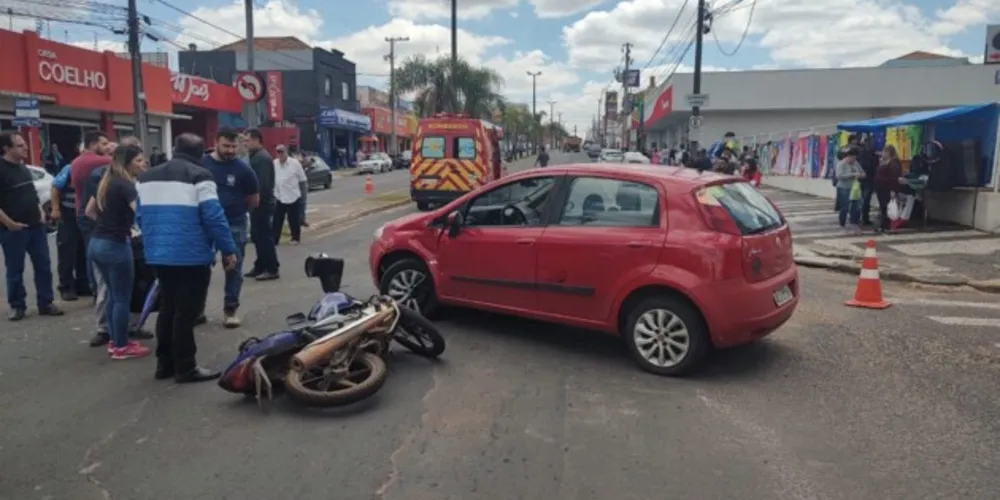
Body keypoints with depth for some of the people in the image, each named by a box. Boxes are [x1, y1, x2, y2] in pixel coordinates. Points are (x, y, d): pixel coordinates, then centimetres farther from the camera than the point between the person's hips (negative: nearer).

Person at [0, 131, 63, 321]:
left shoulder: (24, 168, 11)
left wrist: (41, 213, 11)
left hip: (36, 226, 7)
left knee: (43, 266, 7)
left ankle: (46, 303, 15)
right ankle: (17, 306, 16)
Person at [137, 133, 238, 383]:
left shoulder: (147, 177, 13)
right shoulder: (199, 176, -10)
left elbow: (141, 217, 15)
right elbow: (214, 218, -16)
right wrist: (228, 250, -8)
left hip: (158, 255, 7)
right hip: (191, 256, -7)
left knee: (167, 308, 18)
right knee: (186, 312, -1)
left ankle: (165, 363, 25)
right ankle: (186, 368, 5)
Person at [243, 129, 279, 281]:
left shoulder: (262, 158, -16)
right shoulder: (256, 156, 17)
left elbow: (262, 184, -24)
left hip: (262, 204, -10)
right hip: (259, 203, 10)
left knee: (264, 236, -7)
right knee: (257, 236, 14)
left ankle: (271, 269, -2)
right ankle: (260, 266, 21)